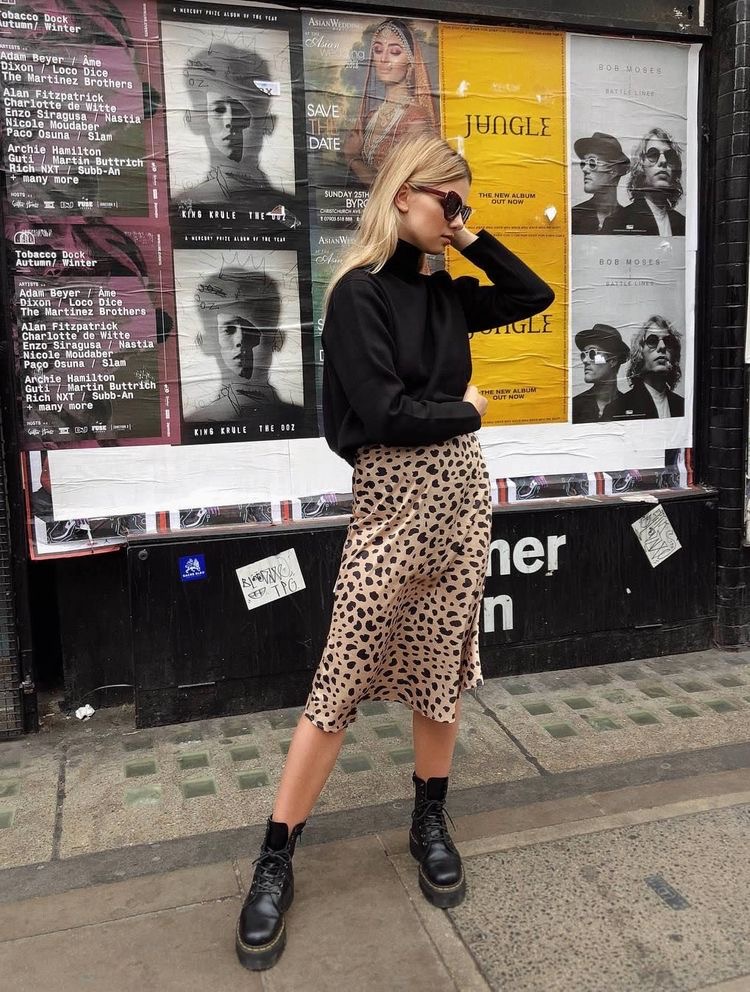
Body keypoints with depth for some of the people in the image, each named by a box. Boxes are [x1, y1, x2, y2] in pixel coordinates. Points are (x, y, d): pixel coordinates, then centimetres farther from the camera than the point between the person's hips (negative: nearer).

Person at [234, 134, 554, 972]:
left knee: (442, 664, 12)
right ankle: (275, 860, 12)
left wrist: (472, 241, 10)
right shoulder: (359, 291, -9)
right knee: (342, 680, -2)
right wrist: (465, 409, -3)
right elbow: (379, 414, -17)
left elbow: (535, 296, 19)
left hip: (460, 493, 6)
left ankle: (429, 823, 30)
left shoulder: (444, 294, 11)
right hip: (391, 500, -6)